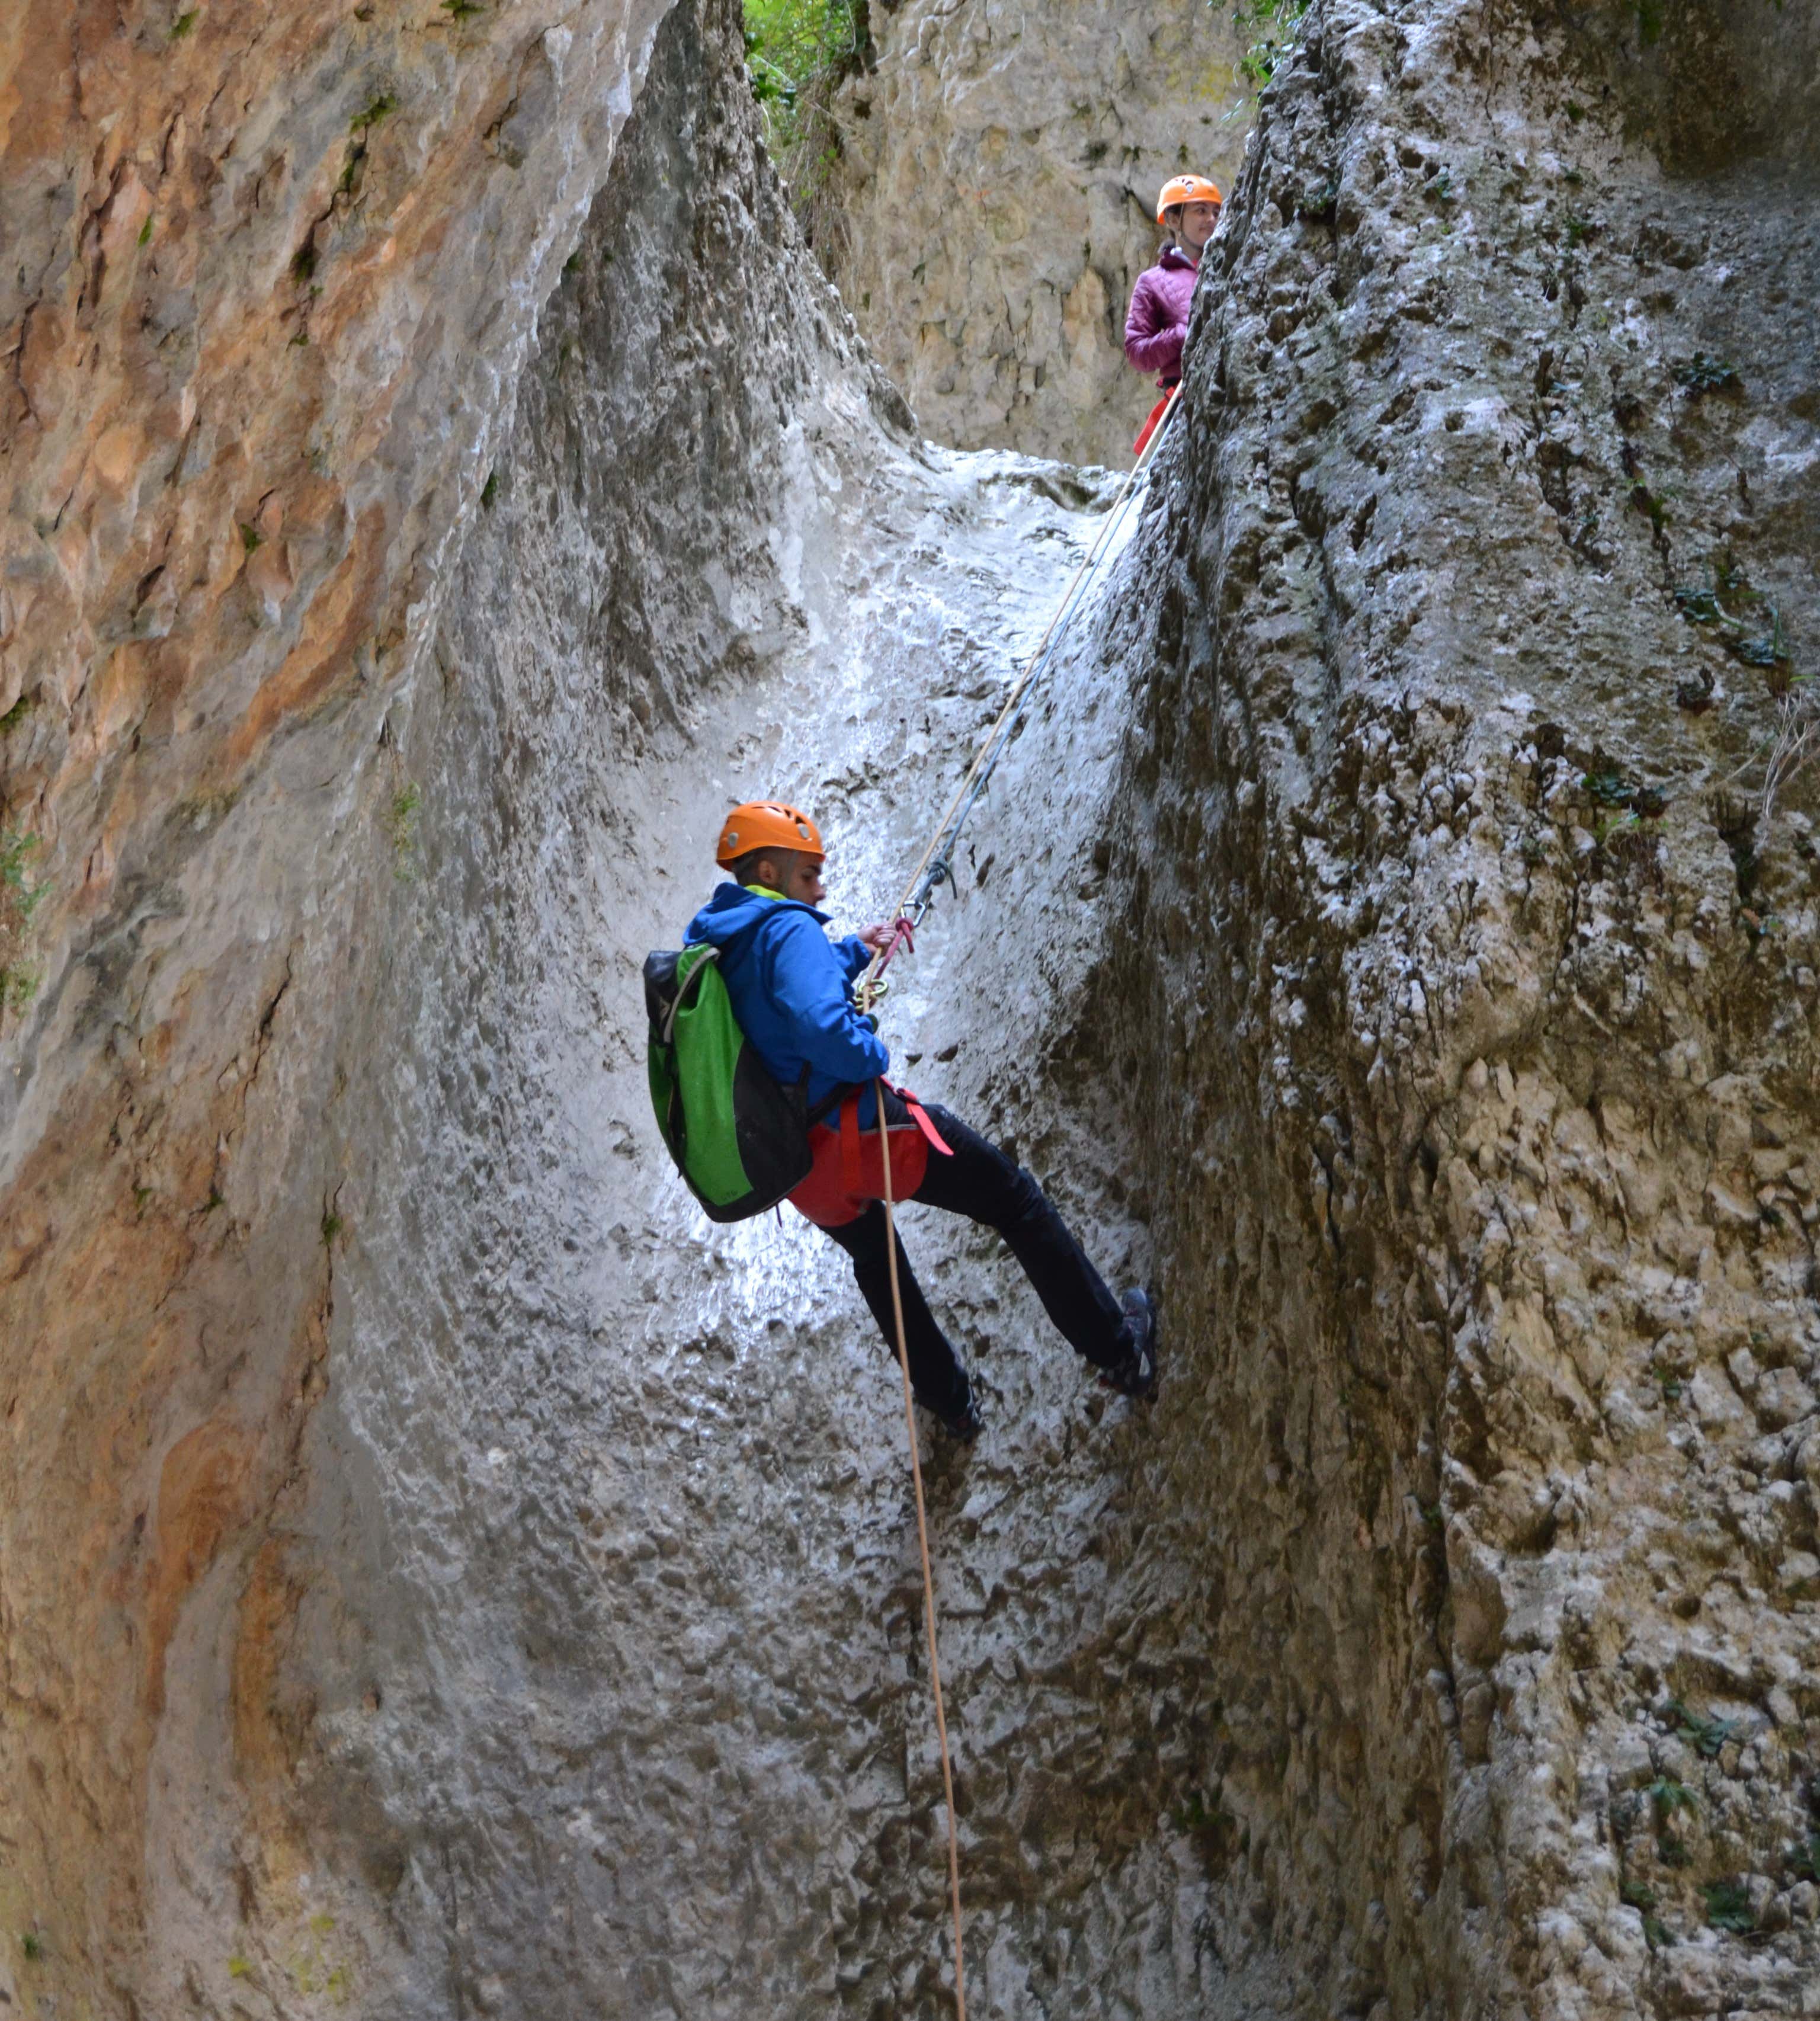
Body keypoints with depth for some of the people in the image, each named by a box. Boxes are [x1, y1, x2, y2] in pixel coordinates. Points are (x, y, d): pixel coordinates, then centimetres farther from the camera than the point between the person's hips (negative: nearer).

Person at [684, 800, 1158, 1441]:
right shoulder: (789, 930, -18)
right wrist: (872, 1054, -17)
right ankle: (1119, 1351, 18)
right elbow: (821, 1025, -36)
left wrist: (850, 952, 26)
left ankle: (949, 1400, 47)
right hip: (855, 1126, -9)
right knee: (1016, 1198, 10)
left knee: (873, 1258, 35)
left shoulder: (709, 944, 9)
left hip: (794, 1166, 9)